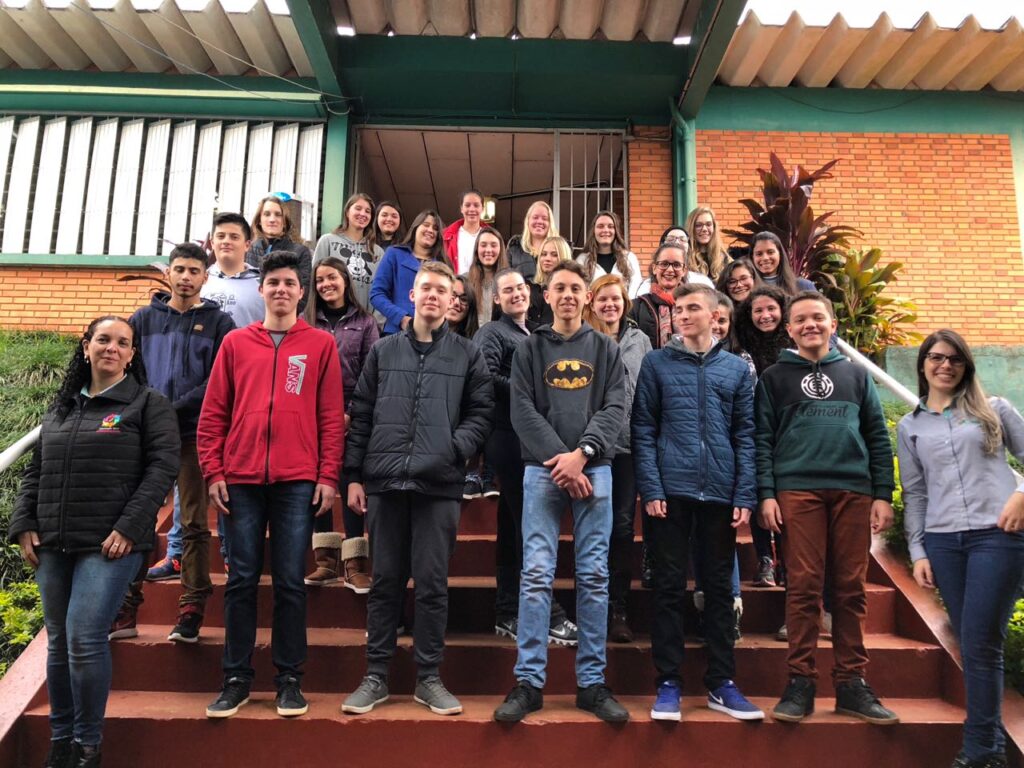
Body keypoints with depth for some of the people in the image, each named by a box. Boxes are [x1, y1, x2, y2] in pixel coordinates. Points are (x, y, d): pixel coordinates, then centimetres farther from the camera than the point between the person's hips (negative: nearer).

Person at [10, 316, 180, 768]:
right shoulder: (60, 408, 16)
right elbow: (34, 472, 19)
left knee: (85, 640, -9)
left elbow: (163, 466, -9)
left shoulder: (149, 404, 0)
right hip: (52, 545, 6)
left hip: (109, 544, -5)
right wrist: (24, 525, 6)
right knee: (58, 642, 12)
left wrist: (129, 527, -16)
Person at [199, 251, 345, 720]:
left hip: (298, 480, -1)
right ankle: (237, 678, 18)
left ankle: (289, 679, 15)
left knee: (290, 581, 4)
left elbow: (332, 416, 2)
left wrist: (329, 476, -4)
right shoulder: (235, 343, 11)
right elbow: (213, 413, 8)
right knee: (242, 579, 6)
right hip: (242, 479, 2)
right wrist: (213, 472, 1)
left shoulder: (321, 345, 7)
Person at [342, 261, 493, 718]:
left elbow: (482, 412, 5)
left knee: (432, 584, 4)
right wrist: (354, 475, 4)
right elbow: (360, 415, 9)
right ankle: (376, 675, 20)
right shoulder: (383, 351, 11)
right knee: (385, 581, 9)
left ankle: (428, 678, 17)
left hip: (439, 486, -1)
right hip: (384, 482, 1)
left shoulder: (468, 355, 8)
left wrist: (455, 448, -13)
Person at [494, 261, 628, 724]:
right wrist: (560, 461, -12)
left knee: (594, 576, 3)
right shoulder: (530, 349, 10)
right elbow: (523, 412, -1)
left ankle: (592, 683, 12)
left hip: (594, 470, 1)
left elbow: (615, 408, 1)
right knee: (536, 574, -5)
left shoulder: (605, 350, 12)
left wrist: (582, 453, -14)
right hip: (542, 470, -1)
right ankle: (529, 682, 4)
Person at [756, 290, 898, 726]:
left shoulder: (856, 375, 17)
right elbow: (762, 439, 3)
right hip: (797, 490, -2)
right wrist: (766, 494, -7)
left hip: (854, 490, 2)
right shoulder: (774, 377, 10)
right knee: (803, 587, -3)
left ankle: (851, 683, 14)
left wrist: (883, 494, 5)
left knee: (851, 589, 4)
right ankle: (801, 682, 5)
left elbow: (878, 437, 13)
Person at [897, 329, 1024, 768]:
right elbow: (914, 494, 11)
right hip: (942, 541, 2)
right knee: (972, 645, 6)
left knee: (980, 644, -6)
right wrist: (917, 552, 5)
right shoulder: (909, 426, 13)